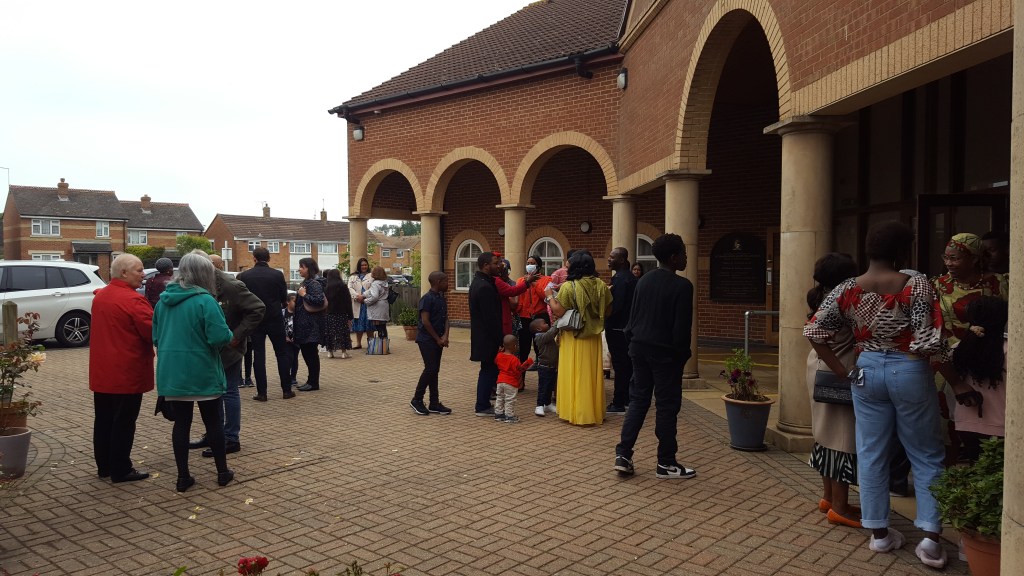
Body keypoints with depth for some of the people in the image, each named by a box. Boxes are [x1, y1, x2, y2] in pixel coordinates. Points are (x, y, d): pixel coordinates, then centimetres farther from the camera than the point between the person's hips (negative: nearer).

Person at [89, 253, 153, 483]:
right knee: (123, 422, 0)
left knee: (103, 420, 15)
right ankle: (120, 470, 6)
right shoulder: (134, 300, -18)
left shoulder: (99, 296, 11)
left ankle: (104, 466, 24)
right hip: (127, 372, -9)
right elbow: (153, 332, -18)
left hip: (101, 371, 9)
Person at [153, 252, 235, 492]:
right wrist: (231, 335, -1)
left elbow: (156, 337, 14)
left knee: (181, 423, 11)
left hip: (171, 373, 5)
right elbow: (220, 337, -22)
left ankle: (183, 477, 14)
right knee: (213, 421, 9)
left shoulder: (164, 300, 5)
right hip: (202, 373, -5)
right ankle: (222, 472, 20)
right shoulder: (204, 300, -16)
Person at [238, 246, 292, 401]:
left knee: (258, 356, 5)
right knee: (283, 353, 9)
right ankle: (286, 389, 10)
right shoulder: (277, 275, -8)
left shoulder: (244, 276, -6)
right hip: (275, 319, 0)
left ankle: (261, 392, 5)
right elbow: (284, 298, 1)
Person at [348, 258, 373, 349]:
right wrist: (357, 296, -13)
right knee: (358, 324, 7)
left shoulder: (371, 276, 4)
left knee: (368, 323, -2)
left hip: (367, 303, -3)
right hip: (356, 304, 3)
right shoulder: (353, 277, 15)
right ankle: (358, 343, 16)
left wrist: (363, 296, -15)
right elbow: (349, 288, 2)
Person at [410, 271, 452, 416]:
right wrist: (438, 339, -12)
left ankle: (434, 403, 13)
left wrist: (445, 336, -8)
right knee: (431, 369, -11)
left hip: (437, 340, 8)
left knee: (434, 371, 9)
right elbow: (425, 321, -18)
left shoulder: (442, 299, 11)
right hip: (426, 340, -8)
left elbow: (445, 318, 9)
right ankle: (416, 400, 3)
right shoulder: (427, 298, -14)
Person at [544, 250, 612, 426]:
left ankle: (575, 412, 12)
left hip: (573, 337, -4)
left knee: (575, 374, 7)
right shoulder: (600, 285, -4)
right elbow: (608, 310, 4)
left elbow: (558, 312, -16)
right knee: (593, 374, 14)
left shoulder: (568, 286, -16)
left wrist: (549, 296, -2)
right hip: (594, 337, 4)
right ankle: (595, 412, 23)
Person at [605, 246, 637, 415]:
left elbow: (615, 306, -23)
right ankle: (628, 399, 25)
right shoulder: (631, 277, 12)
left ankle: (618, 404, 0)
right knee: (628, 364, 15)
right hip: (629, 327, 9)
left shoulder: (619, 279, -17)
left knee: (620, 365, -5)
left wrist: (605, 321, -11)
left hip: (617, 329, -9)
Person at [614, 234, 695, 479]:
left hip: (640, 348, 7)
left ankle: (623, 455, 10)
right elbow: (682, 326, -15)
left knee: (638, 400, 13)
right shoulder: (682, 286, -14)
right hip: (665, 352, -6)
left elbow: (633, 315, 10)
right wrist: (682, 354, -3)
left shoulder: (644, 280, 7)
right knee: (667, 405, 3)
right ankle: (666, 463, 12)